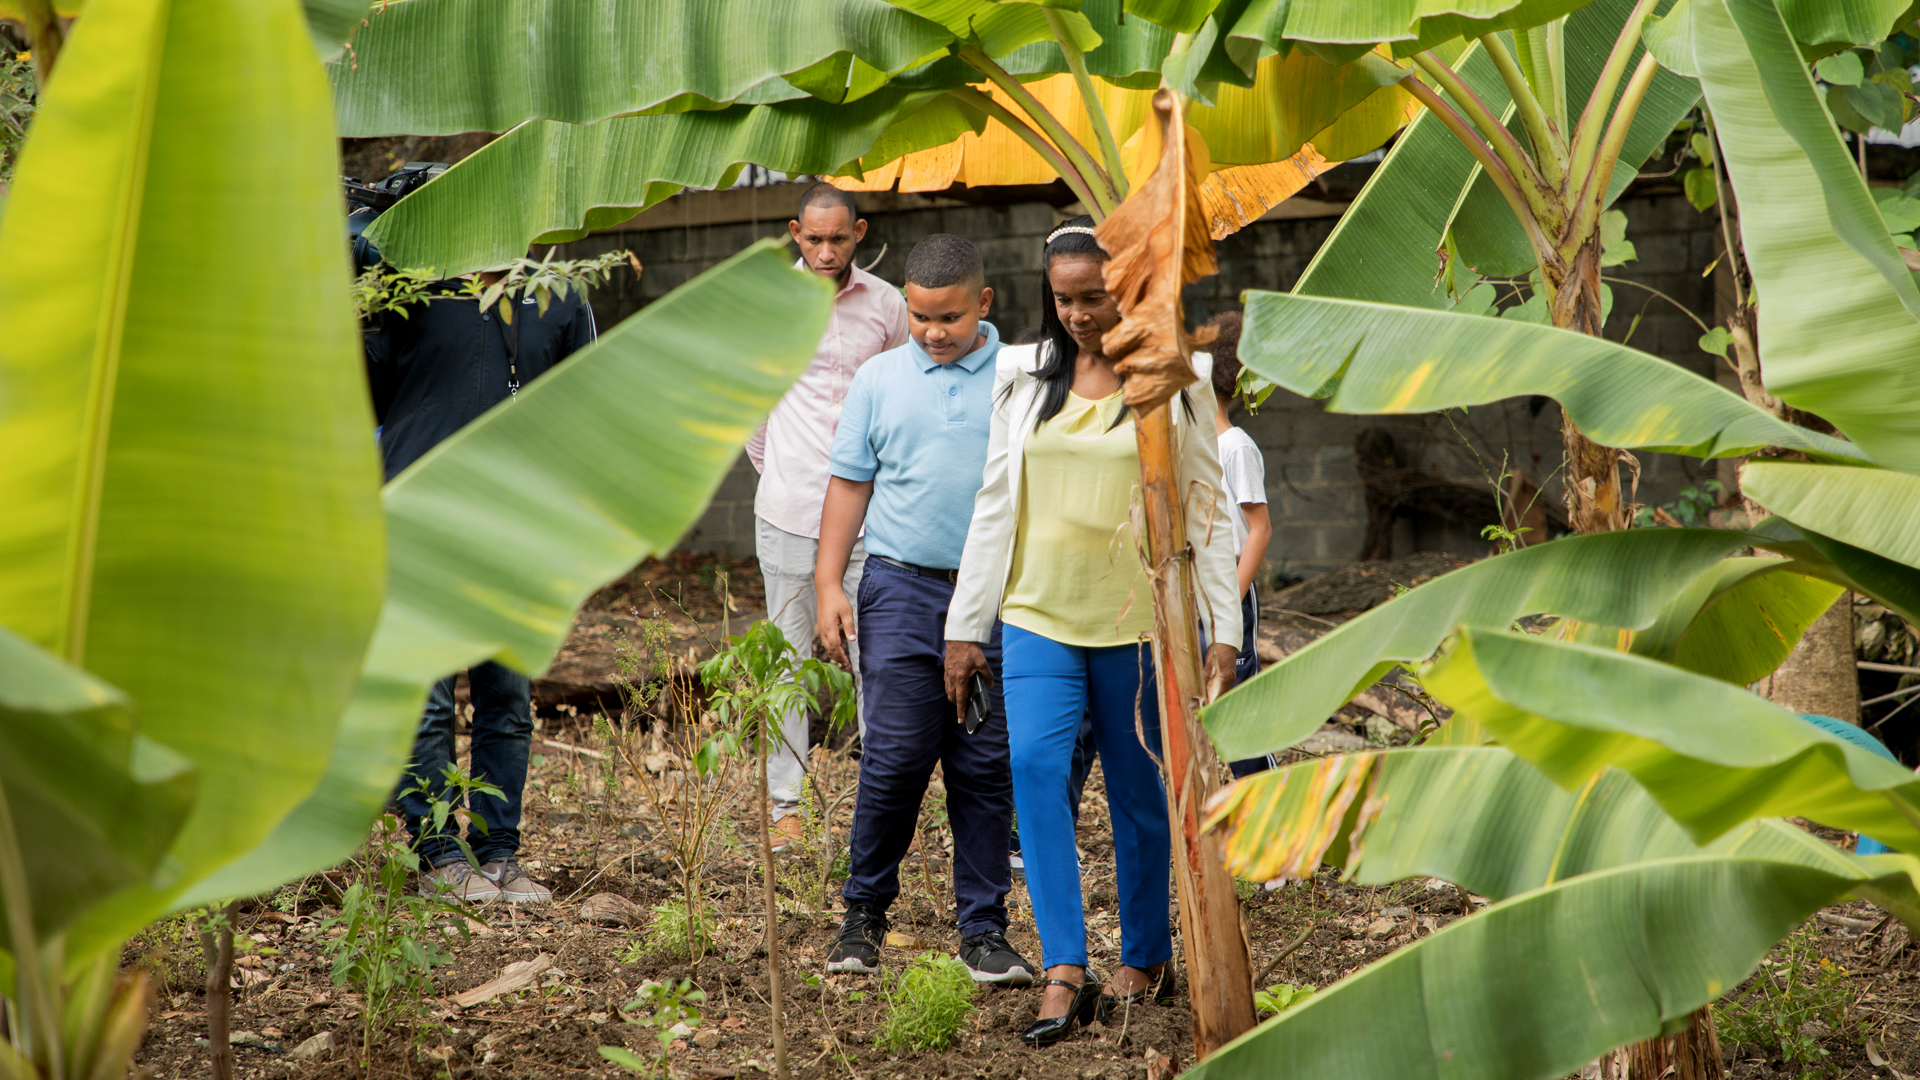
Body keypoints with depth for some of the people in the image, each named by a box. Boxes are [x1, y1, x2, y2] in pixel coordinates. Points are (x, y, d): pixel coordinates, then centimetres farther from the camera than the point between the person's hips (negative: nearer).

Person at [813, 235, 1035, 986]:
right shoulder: (879, 379, 8)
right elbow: (850, 483, 11)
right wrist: (828, 584, 5)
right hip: (903, 585, 0)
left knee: (986, 768, 3)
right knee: (895, 758, -5)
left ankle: (984, 930, 11)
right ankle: (864, 912, 11)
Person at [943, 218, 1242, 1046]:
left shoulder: (1175, 382, 2)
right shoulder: (1023, 376, 9)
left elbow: (1208, 512, 3)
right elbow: (993, 504, 13)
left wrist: (1223, 629, -3)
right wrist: (965, 625, 11)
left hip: (1139, 619, -2)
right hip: (1038, 614, 2)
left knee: (1139, 792, 4)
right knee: (1036, 765, -18)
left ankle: (1144, 962, 22)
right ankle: (1065, 972, -20)